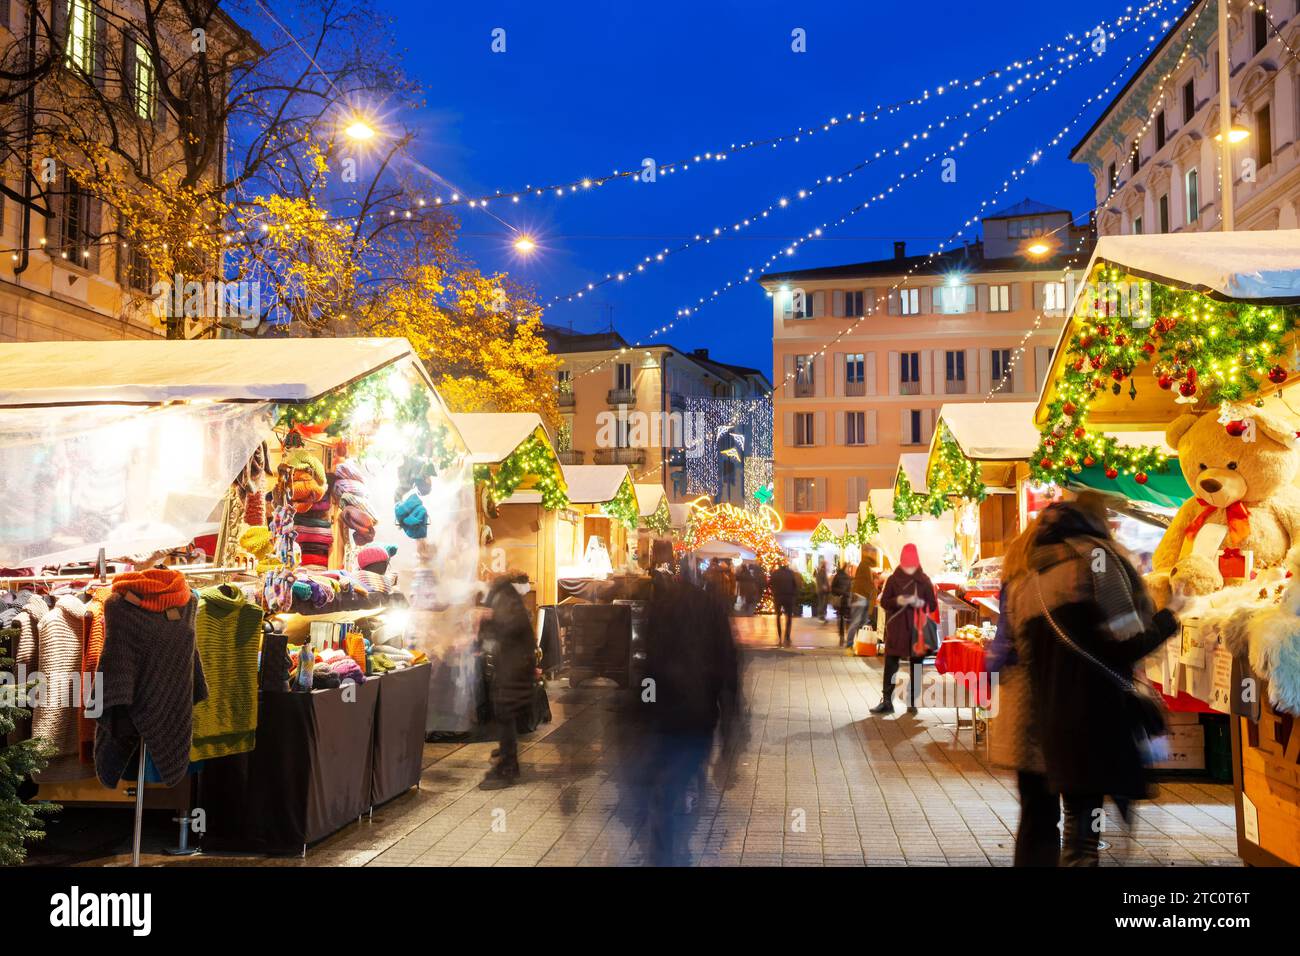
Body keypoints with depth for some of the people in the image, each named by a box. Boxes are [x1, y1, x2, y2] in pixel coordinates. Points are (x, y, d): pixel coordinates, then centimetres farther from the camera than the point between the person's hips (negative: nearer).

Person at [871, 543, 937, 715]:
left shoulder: (924, 581, 3)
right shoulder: (893, 580, 3)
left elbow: (933, 605, 5)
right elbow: (883, 601, 4)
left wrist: (921, 603, -16)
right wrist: (897, 601, -16)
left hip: (917, 630, 1)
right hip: (896, 629, 0)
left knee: (916, 667, 2)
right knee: (890, 665, -4)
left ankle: (912, 702, 9)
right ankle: (887, 701, -1)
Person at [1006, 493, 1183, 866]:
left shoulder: (1025, 583, 15)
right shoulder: (1097, 556, -4)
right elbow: (1128, 643, -11)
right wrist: (1170, 615, 3)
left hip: (1056, 726, 6)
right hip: (1108, 717, -6)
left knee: (1078, 831, 11)